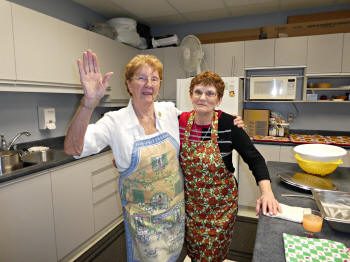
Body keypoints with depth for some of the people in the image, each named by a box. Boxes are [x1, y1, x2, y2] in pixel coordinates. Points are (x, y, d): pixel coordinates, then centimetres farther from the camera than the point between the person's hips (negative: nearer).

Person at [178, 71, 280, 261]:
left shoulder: (229, 124, -18)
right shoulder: (181, 122, -10)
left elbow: (254, 159, -15)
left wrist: (267, 193, -27)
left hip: (220, 202, -2)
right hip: (190, 201, 3)